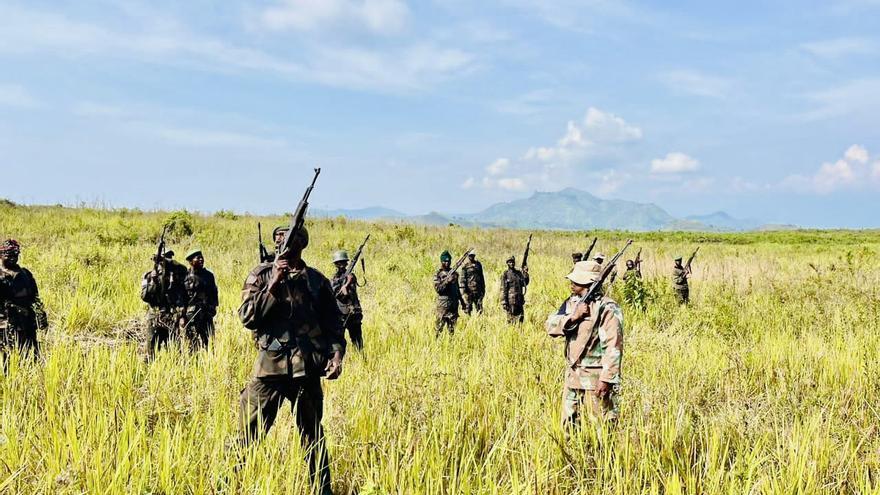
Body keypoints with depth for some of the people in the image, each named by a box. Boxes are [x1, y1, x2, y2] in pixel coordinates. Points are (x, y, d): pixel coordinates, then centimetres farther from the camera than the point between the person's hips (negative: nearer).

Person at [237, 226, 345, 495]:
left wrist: (337, 353, -3)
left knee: (312, 434, 11)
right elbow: (247, 317, -4)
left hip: (307, 370, 1)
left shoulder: (317, 280, 10)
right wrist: (274, 285, -11)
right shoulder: (261, 275, 6)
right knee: (249, 431, -1)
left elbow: (334, 324, 13)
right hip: (270, 365, -1)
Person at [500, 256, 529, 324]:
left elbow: (525, 283, 12)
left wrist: (525, 273, 2)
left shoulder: (519, 273, 13)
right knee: (511, 319, -2)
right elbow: (503, 289, -7)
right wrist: (504, 302, -14)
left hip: (520, 299, 5)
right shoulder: (505, 274, -4)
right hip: (511, 299, -5)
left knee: (521, 317, 6)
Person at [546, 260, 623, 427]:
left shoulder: (606, 308, -14)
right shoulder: (571, 303, 9)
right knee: (568, 424, 15)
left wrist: (606, 379, -21)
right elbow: (551, 326, 0)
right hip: (573, 376, 7)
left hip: (595, 378, -7)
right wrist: (574, 316, -15)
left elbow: (613, 347, -18)